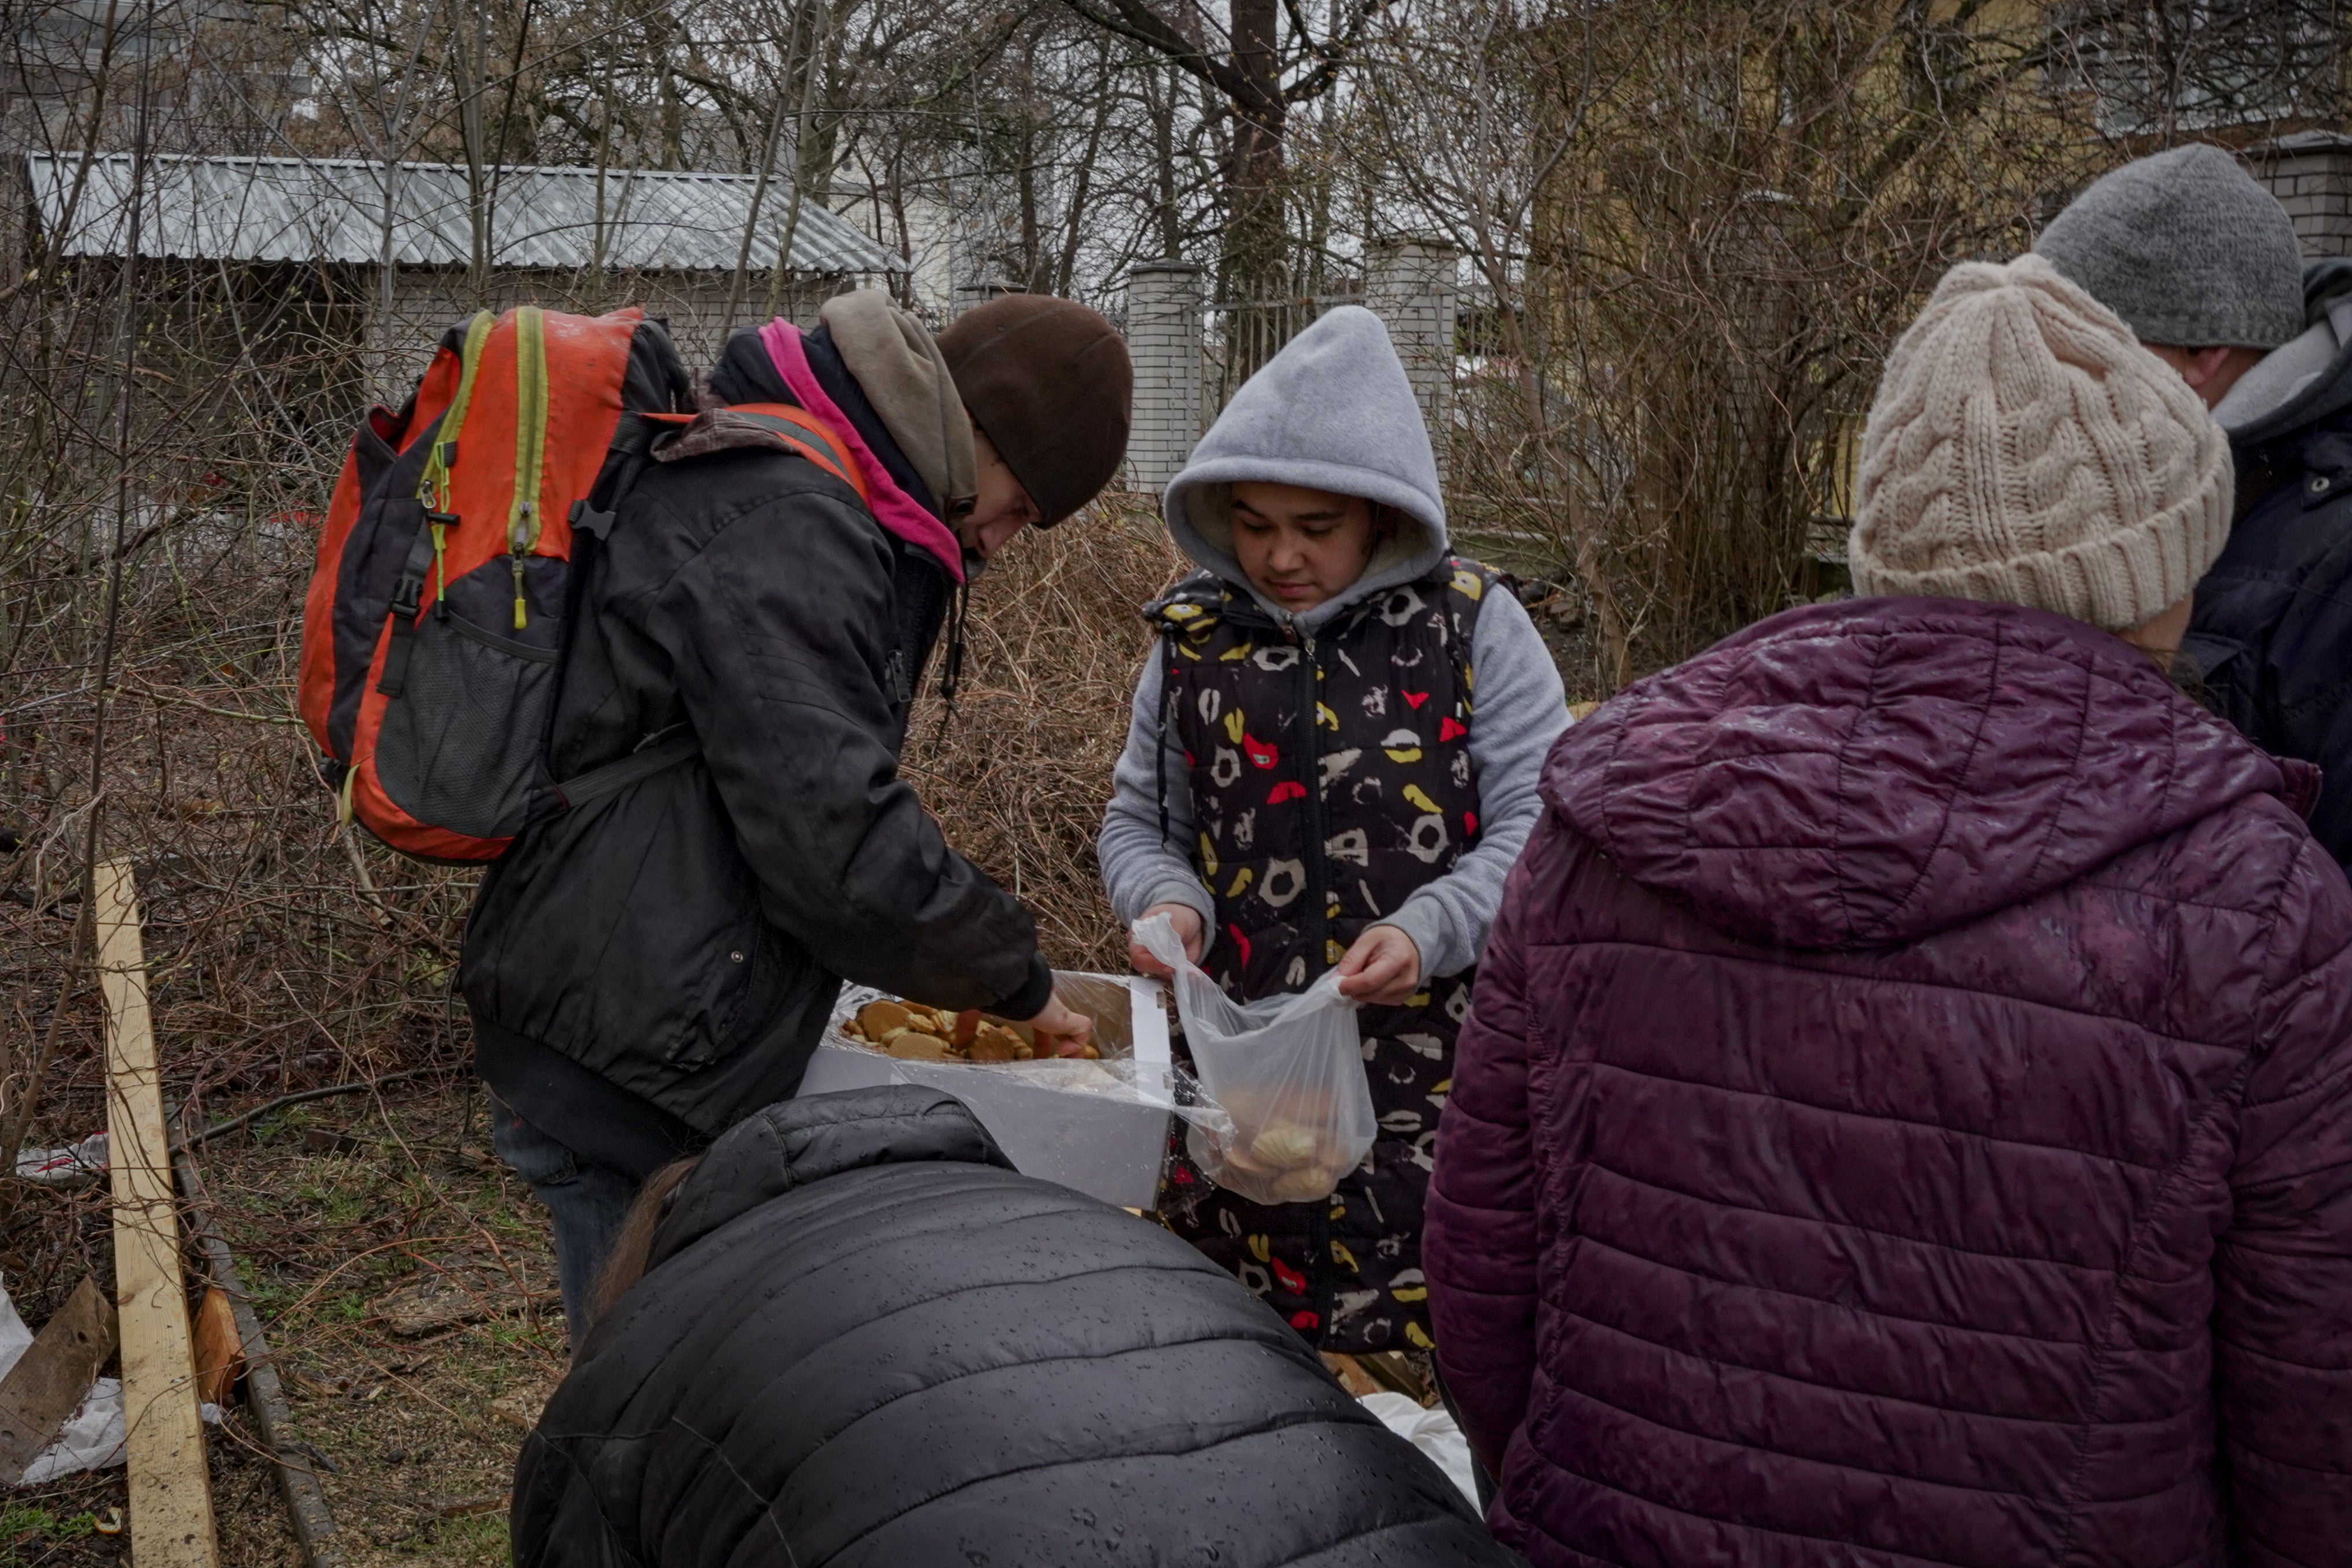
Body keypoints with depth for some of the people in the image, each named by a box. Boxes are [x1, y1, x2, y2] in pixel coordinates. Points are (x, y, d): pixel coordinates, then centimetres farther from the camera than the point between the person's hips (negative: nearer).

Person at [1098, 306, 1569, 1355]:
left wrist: (1427, 932, -21)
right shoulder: (1194, 633, 7)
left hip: (1442, 1070, -3)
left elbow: (1536, 820, -5)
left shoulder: (1472, 624, -2)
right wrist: (1166, 903, -8)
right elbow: (1136, 820, 14)